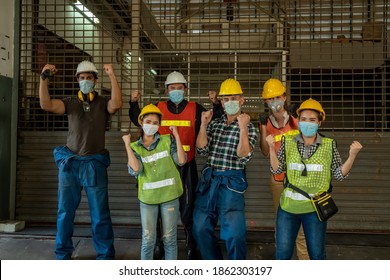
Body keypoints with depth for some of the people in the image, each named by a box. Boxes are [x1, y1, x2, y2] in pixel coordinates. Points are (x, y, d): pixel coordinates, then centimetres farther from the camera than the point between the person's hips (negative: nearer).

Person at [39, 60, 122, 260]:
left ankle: (105, 257, 14)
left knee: (100, 213, 2)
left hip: (95, 163, -2)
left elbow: (117, 104, -19)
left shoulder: (103, 102, 3)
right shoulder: (70, 103, 8)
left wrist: (112, 76, -21)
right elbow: (46, 105, -6)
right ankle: (63, 255, 24)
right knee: (65, 211, 10)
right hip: (69, 162, 2)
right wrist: (44, 78, -13)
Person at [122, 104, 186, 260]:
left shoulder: (168, 140, 0)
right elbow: (135, 170, -15)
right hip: (147, 197, 1)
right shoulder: (135, 147, 3)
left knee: (170, 238, 10)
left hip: (169, 195, 0)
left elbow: (181, 161, -12)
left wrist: (177, 136, -12)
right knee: (148, 239, 7)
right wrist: (127, 144, -12)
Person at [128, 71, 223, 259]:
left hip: (186, 167, -1)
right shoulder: (158, 108, 5)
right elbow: (138, 120, 16)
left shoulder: (196, 109, 1)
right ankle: (159, 244, 31)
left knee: (187, 208, 7)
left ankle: (191, 246, 23)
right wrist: (134, 103, 3)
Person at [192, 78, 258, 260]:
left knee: (234, 233, -6)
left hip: (231, 181, -4)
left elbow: (244, 157, -13)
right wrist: (203, 125, -6)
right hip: (208, 179, 5)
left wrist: (243, 128, -22)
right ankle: (213, 261, 30)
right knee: (200, 228, 10)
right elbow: (202, 150, 4)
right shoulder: (214, 123, 11)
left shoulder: (248, 127, 0)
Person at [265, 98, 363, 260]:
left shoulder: (329, 145, -2)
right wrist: (272, 148, -13)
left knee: (317, 254, 13)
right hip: (288, 207, 1)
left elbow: (340, 174, -1)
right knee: (283, 253, 9)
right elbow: (277, 170, -1)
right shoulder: (288, 142, 0)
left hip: (314, 209, 0)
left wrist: (352, 155, -14)